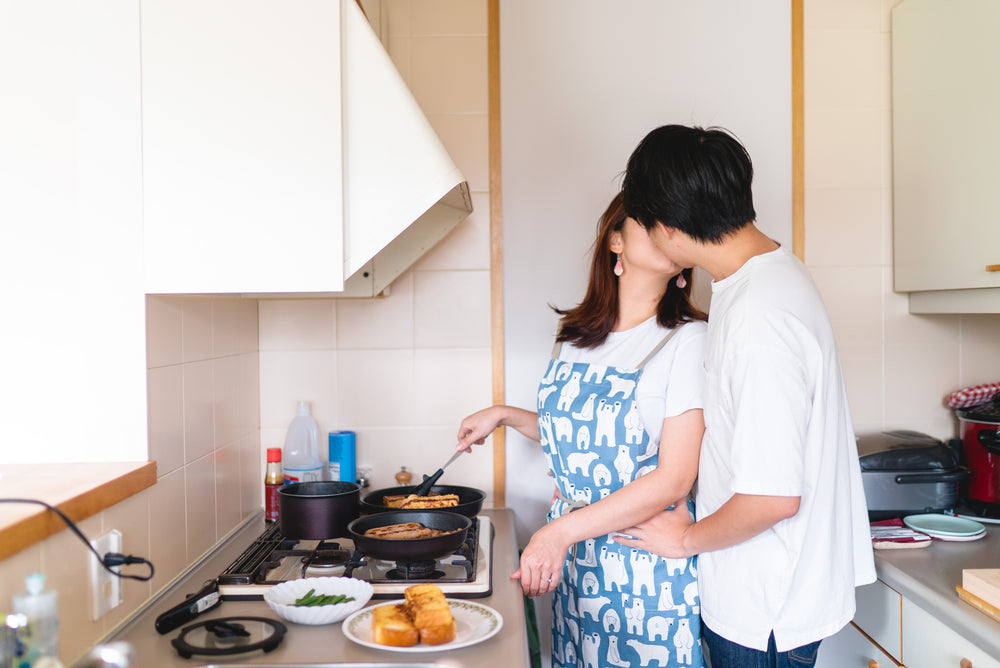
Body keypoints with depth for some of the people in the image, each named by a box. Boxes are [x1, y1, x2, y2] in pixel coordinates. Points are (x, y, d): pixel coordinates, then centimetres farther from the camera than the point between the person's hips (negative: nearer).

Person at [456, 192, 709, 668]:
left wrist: (561, 531, -21)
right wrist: (505, 415, 14)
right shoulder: (577, 335, 5)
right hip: (571, 560, 5)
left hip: (647, 566, -5)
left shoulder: (689, 340, -12)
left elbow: (674, 480, -17)